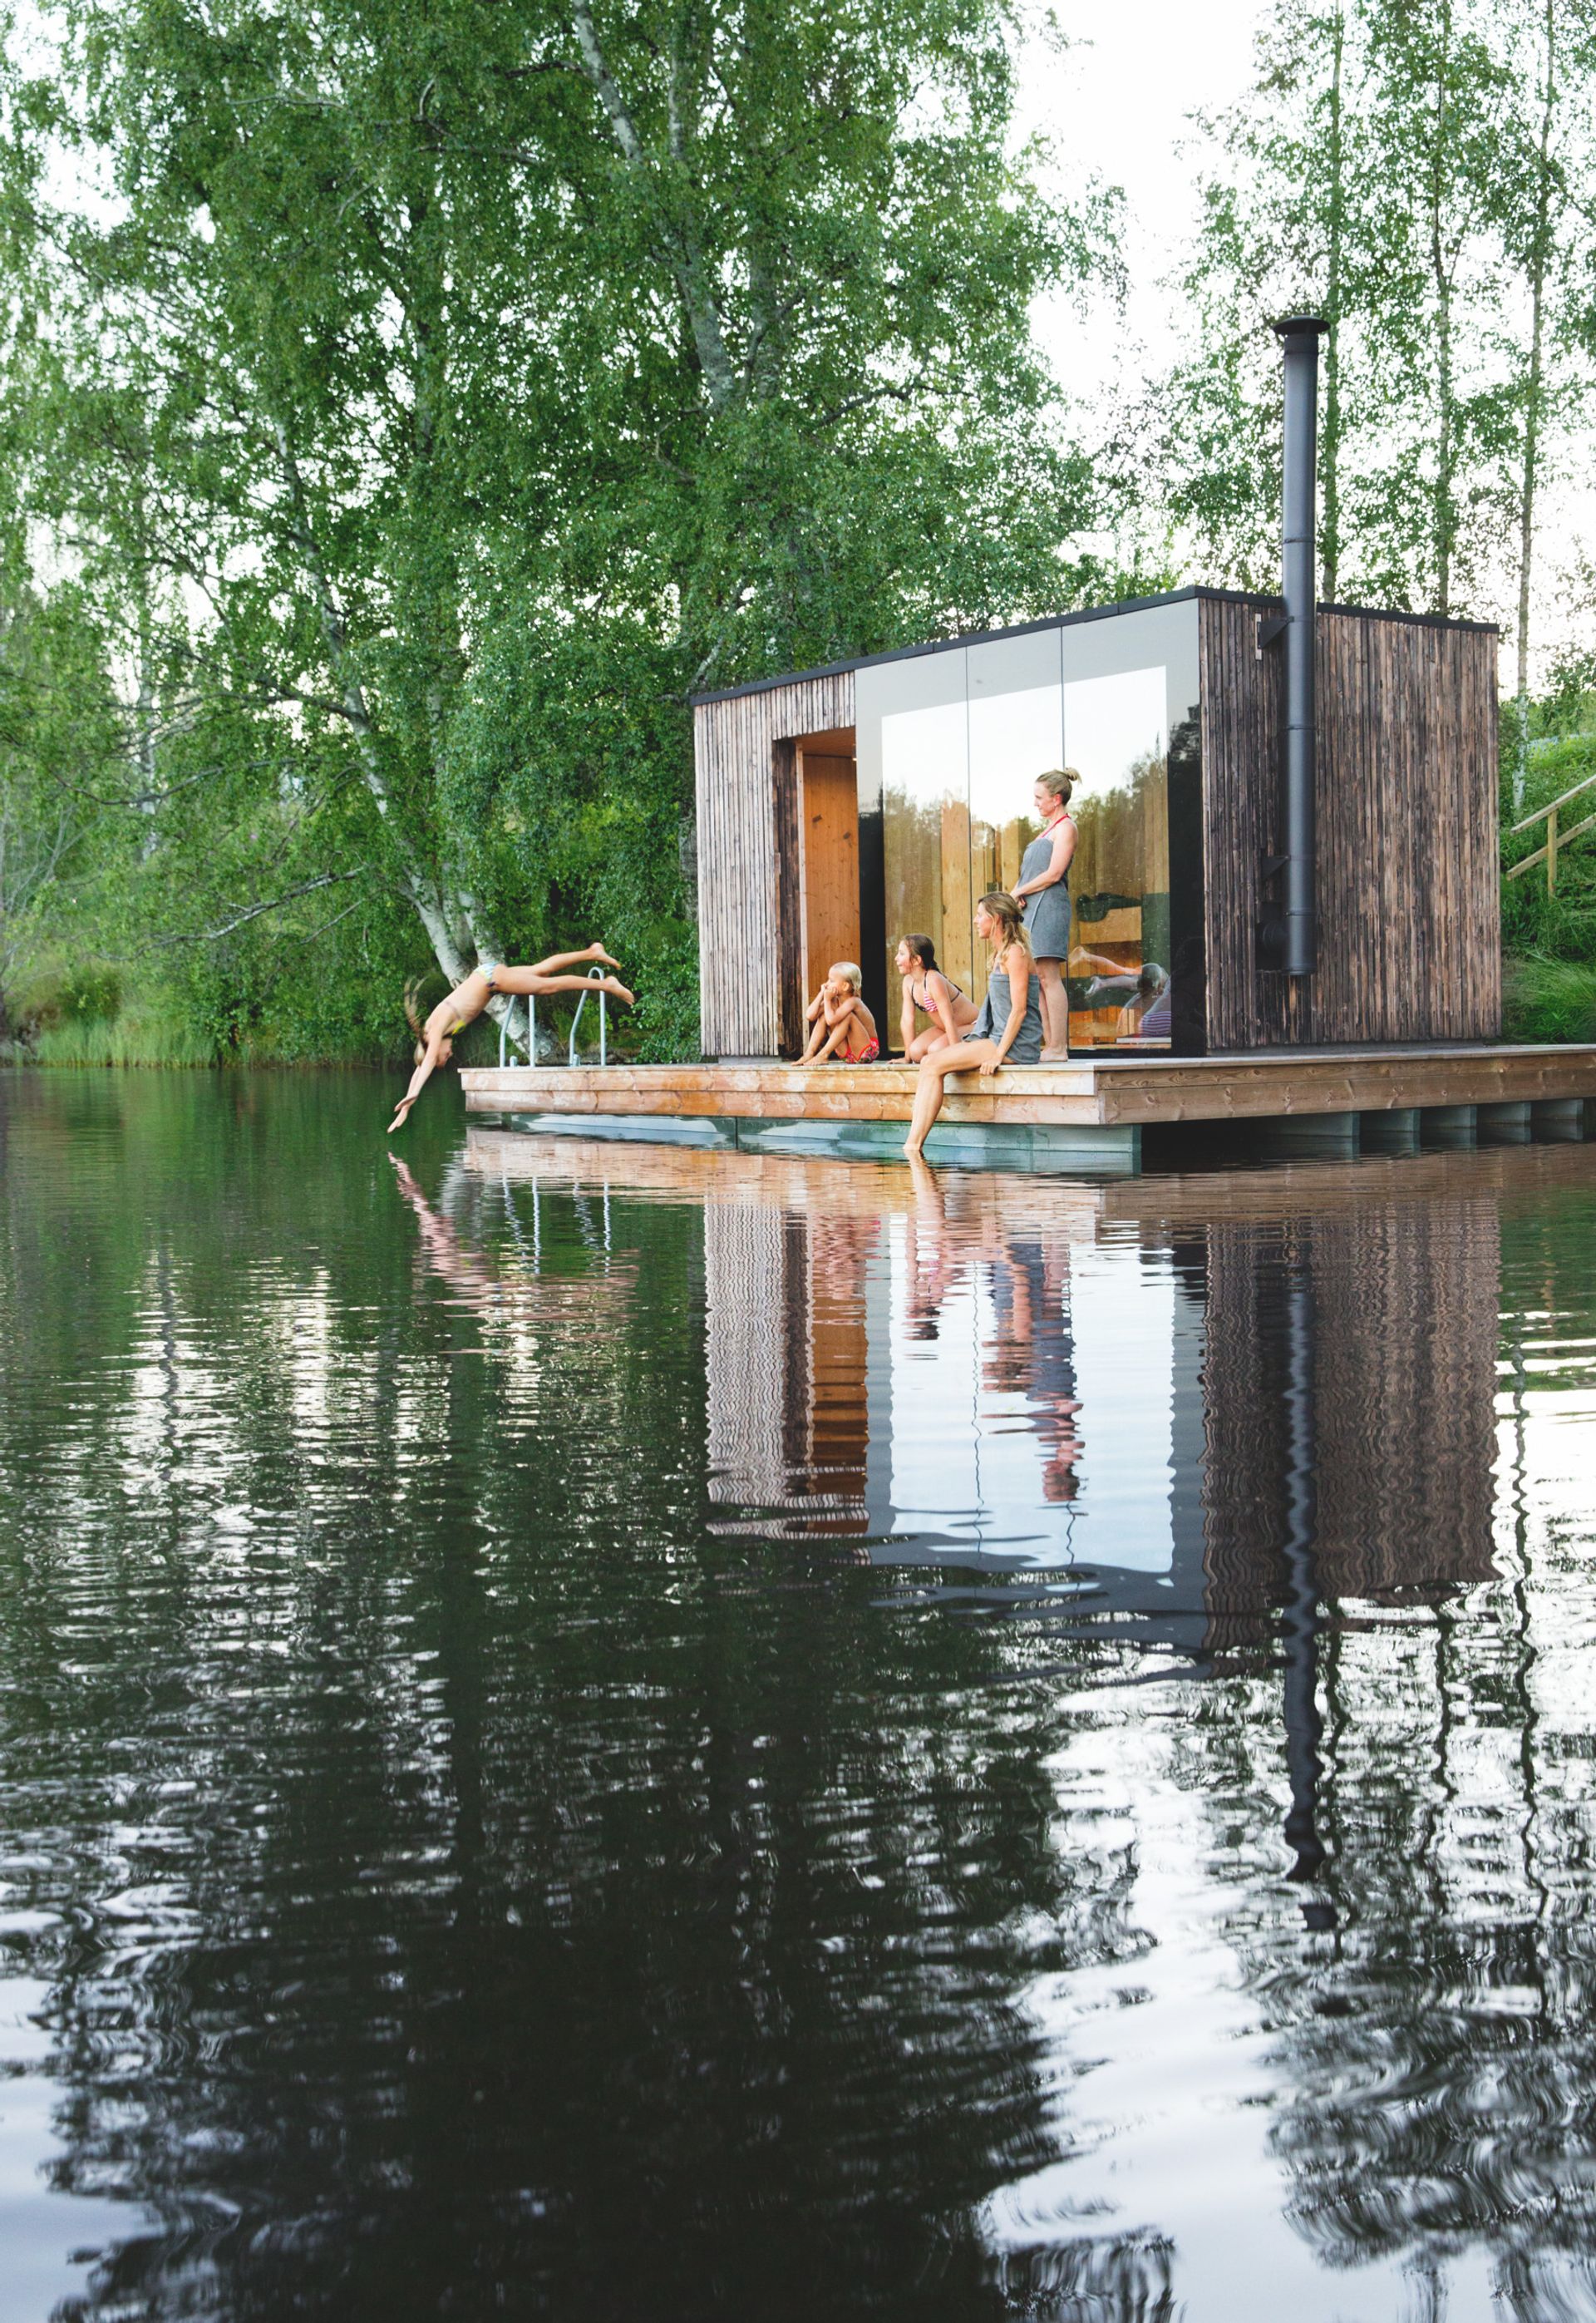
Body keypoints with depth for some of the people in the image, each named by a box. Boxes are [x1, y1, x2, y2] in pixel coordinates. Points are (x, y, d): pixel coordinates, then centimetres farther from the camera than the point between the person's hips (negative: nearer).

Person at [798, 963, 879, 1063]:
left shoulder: (852, 1001, -21)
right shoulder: (834, 1000, 0)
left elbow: (831, 1020, -37)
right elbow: (810, 1015, -11)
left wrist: (827, 999, -21)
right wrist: (821, 994, -10)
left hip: (867, 1051, -7)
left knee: (847, 1016, -27)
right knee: (824, 1015, -3)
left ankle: (823, 1055, -26)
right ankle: (810, 1053, -13)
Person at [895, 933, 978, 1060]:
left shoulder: (933, 980, -27)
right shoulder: (908, 981, -4)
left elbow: (948, 1020, -30)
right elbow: (908, 1019, -3)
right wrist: (907, 1058, -4)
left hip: (971, 1026, -7)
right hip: (944, 1029, 7)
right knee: (916, 1051, -16)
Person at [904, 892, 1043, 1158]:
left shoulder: (1015, 952, -10)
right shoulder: (1001, 954, 21)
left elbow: (1019, 1009, -17)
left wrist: (999, 1054, -20)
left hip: (1015, 1046, -10)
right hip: (997, 1038, 10)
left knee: (933, 1065, -18)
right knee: (929, 1061, -3)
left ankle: (914, 1146, -20)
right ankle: (913, 1144, -15)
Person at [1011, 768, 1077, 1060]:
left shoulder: (1065, 827, -4)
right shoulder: (1048, 829, 24)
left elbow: (1054, 873, -14)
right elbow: (1028, 872, 22)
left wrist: (1019, 892, -7)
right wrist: (1016, 895, 3)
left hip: (1049, 905, -10)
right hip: (1031, 907, 10)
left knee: (1049, 976, -13)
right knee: (1039, 980, 5)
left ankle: (1059, 1049, -15)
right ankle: (1050, 1047, 4)